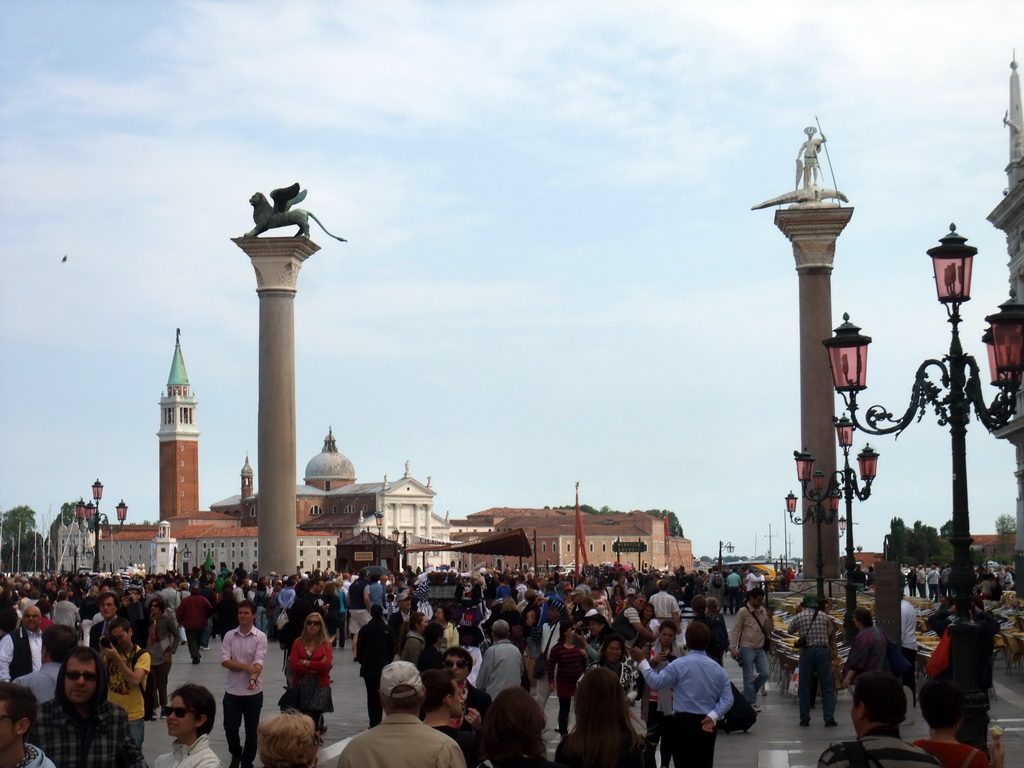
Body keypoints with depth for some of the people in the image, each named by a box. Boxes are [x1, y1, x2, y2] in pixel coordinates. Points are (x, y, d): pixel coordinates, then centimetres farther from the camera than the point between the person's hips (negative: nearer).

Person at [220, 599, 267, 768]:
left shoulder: (260, 637, -6)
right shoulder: (229, 635, 1)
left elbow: (258, 662, -17)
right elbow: (224, 660, -7)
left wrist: (253, 679, -35)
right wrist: (246, 667, -20)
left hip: (253, 692, -2)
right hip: (232, 690, 2)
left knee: (251, 731, 5)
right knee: (230, 727, 5)